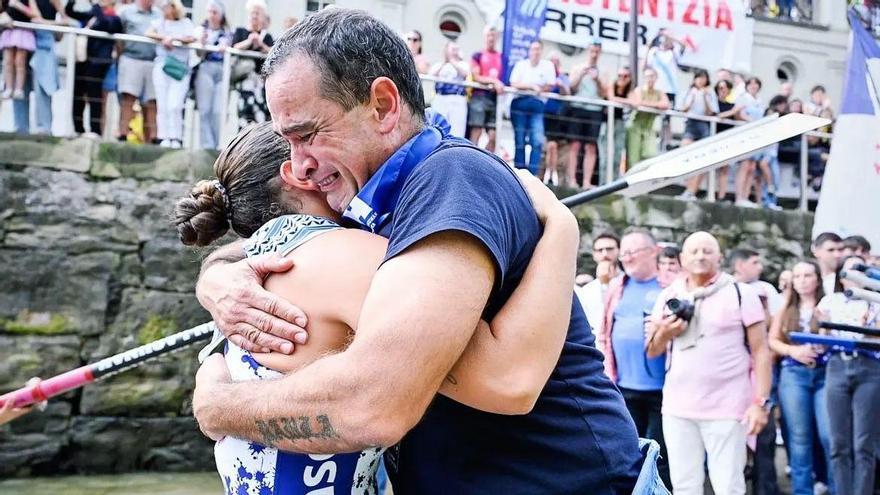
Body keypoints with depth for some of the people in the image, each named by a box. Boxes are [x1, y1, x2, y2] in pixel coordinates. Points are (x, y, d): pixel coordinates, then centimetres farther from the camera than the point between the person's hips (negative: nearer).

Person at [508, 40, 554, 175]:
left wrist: (529, 87, -5)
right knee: (520, 142, 3)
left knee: (538, 141, -13)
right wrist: (533, 86, -15)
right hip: (519, 103, 0)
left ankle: (532, 174, -10)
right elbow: (514, 84, -6)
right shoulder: (521, 64, 6)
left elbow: (550, 86, 0)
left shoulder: (548, 65, 7)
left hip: (537, 105, 0)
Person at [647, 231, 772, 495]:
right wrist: (665, 333, -7)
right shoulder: (668, 296, 11)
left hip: (726, 409, -4)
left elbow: (760, 351, -2)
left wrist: (761, 402, -10)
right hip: (677, 408, 4)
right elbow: (651, 350, 15)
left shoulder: (740, 294, -1)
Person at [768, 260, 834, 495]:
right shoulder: (786, 308, 11)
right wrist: (793, 351, -8)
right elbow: (772, 341, 9)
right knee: (799, 437, 4)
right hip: (793, 374, 2)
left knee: (829, 434, -8)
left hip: (826, 373, -2)